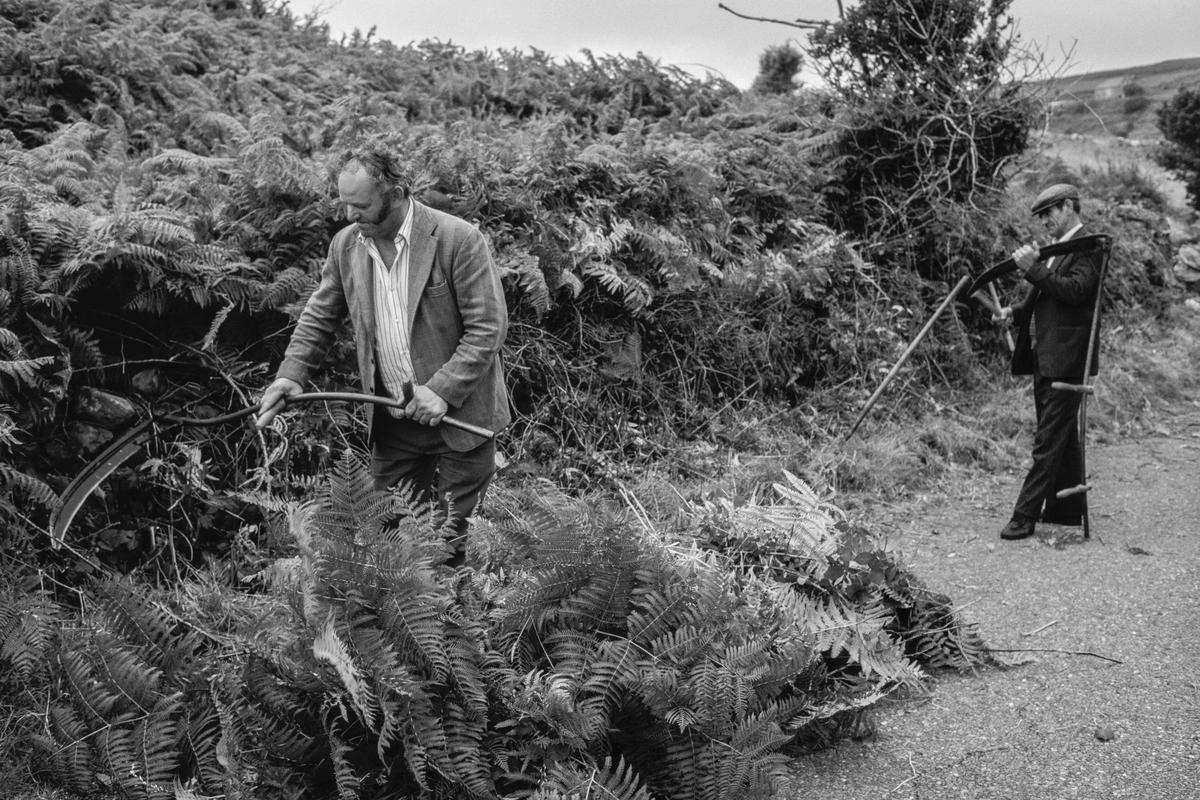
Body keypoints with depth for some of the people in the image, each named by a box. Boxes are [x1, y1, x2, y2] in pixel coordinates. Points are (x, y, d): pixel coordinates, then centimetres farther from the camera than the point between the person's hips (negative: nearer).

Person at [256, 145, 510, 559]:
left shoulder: (459, 239, -15)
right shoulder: (346, 244, 2)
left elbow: (488, 327, -15)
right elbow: (320, 316, 13)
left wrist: (442, 390, -20)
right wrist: (290, 374, -2)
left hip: (458, 414, -5)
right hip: (391, 420, 5)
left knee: (456, 540, 2)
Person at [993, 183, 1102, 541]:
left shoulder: (1089, 245, -9)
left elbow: (1076, 289, -23)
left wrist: (1034, 269, -25)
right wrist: (1015, 312, 7)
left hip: (1065, 360, -10)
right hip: (1044, 357, 10)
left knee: (1049, 441, -8)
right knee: (1062, 437, 16)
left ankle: (1026, 515, -7)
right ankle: (1068, 508, 25)